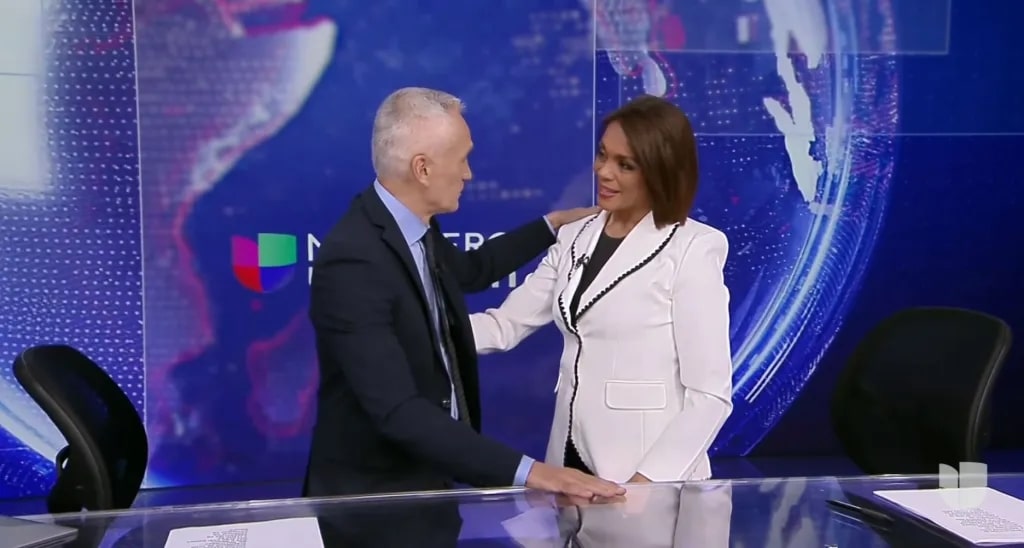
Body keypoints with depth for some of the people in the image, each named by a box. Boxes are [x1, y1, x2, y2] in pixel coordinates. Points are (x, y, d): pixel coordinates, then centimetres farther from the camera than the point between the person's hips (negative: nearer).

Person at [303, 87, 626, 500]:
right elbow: (398, 412, -33)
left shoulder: (414, 227, -1)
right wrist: (526, 471, -36)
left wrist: (553, 224, 26)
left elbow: (471, 269, 22)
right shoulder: (353, 261, -27)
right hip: (371, 495, -8)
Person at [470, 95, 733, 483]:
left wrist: (648, 479, -21)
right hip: (573, 461, 5)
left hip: (648, 475, -5)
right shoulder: (574, 238, 6)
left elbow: (710, 395, -14)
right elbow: (504, 325, 2)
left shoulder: (691, 250, -12)